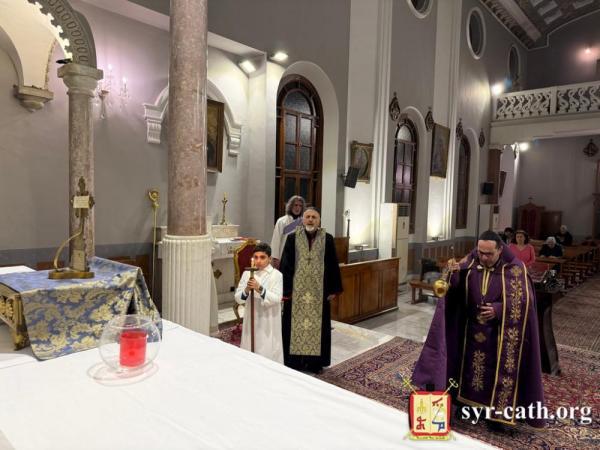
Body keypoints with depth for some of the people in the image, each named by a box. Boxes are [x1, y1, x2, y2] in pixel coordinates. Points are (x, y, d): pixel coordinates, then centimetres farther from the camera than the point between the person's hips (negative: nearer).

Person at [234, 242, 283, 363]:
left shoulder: (276, 275, -7)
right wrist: (246, 290, -20)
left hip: (268, 321, -3)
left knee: (268, 352, 0)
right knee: (250, 349, 12)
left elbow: (276, 299, -17)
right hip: (251, 319, 4)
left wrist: (259, 289, -28)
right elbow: (238, 298, 0)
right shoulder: (247, 273, 2)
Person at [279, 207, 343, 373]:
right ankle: (294, 362, 20)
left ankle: (315, 362, 23)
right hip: (296, 290, 0)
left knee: (317, 325, 8)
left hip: (319, 291, 1)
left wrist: (333, 289, 0)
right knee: (295, 325, 7)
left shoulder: (327, 239, 0)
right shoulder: (292, 238, -1)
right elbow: (285, 265, -2)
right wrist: (284, 289, -6)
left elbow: (333, 265, 3)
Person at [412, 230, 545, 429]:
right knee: (470, 365, 17)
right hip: (471, 328, 3)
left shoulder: (515, 269, -13)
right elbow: (455, 289, -9)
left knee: (498, 370, 8)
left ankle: (497, 411, 24)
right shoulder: (471, 262, -6)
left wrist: (498, 309, -25)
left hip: (500, 333, -3)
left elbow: (523, 300, -13)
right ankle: (468, 400, 35)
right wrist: (453, 273, -30)